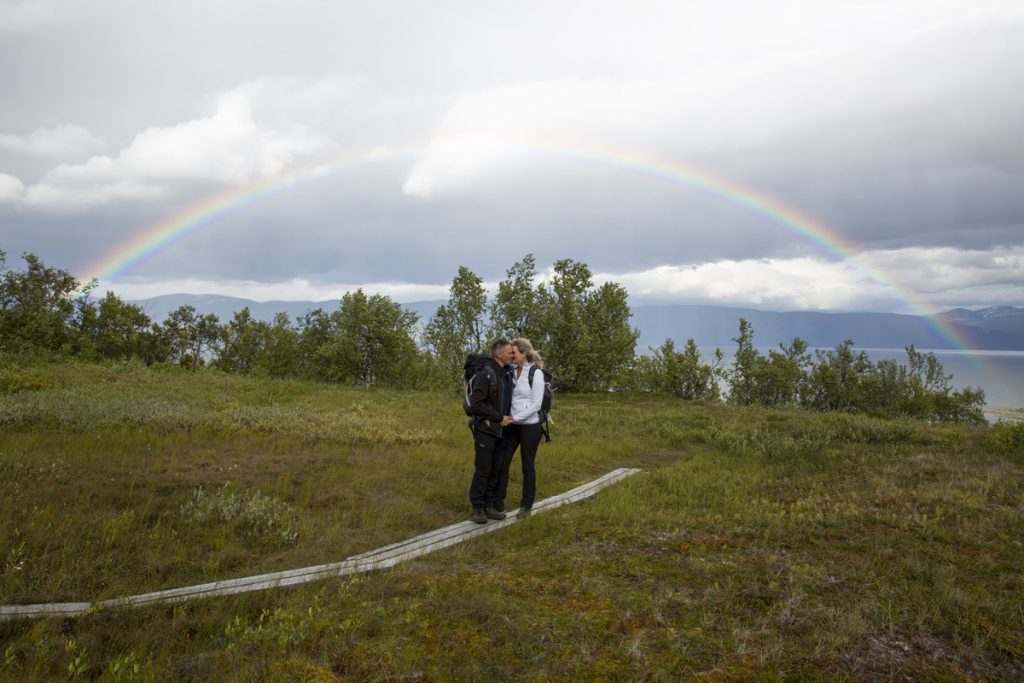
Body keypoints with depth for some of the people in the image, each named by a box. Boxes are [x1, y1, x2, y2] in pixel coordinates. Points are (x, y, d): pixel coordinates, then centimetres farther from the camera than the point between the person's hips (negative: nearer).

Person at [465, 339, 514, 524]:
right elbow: (476, 404, -19)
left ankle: (491, 505, 16)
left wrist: (508, 417, 6)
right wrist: (499, 418, -16)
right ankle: (478, 508, 7)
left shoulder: (507, 374, 9)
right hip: (485, 429, -7)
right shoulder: (485, 374, -15)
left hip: (501, 431, 7)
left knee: (497, 471, 8)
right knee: (482, 470, -3)